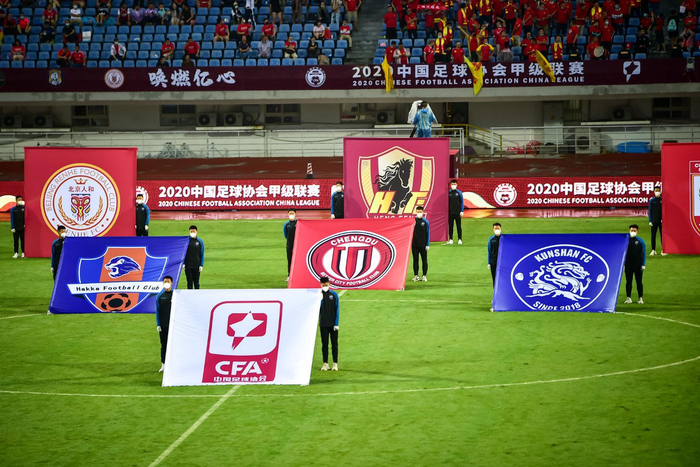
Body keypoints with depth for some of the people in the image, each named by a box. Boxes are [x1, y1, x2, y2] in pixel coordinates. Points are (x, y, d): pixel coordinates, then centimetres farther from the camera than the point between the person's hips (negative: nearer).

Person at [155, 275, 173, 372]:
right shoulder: (160, 296, 4)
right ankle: (163, 365, 11)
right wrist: (158, 324, -1)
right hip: (163, 325, 1)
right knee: (163, 345, 5)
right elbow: (157, 310, 6)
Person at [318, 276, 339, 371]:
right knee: (324, 344, 3)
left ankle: (335, 364, 7)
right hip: (323, 324, 0)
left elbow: (337, 310, 1)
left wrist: (336, 323, -6)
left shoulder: (334, 295, 1)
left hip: (333, 324, 0)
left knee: (334, 344, 3)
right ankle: (325, 363, 8)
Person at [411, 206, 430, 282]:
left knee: (424, 260, 3)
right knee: (415, 260, 5)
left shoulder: (425, 222, 1)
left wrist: (427, 244, -2)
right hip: (414, 244, 1)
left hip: (423, 245, -1)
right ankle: (416, 276, 11)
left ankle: (424, 276, 9)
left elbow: (428, 233, 3)